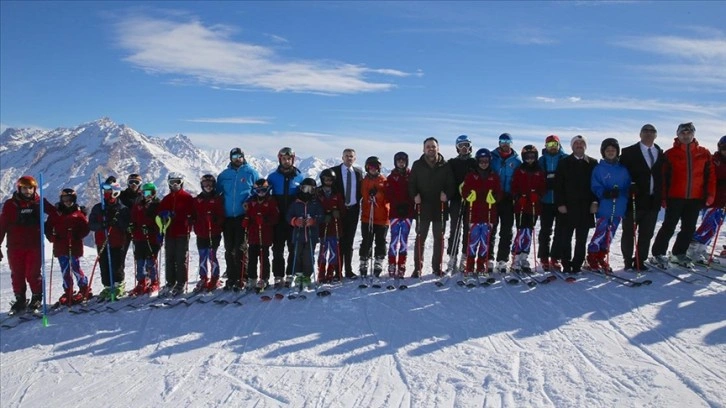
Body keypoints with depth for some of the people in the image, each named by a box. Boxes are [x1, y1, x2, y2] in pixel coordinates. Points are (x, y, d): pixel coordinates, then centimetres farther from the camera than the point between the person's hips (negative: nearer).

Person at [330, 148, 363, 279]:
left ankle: (348, 270, 15)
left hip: (353, 209, 3)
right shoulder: (334, 171, -1)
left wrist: (356, 201, 0)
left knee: (349, 241, 9)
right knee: (339, 240, -2)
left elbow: (361, 190, 16)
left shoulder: (358, 172, 11)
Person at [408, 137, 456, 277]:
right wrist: (415, 195, -12)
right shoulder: (417, 165, 5)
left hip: (440, 207, 1)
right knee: (420, 238, 1)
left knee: (439, 238, 8)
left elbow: (451, 184, 5)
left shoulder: (445, 166, 5)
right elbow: (411, 183, 4)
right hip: (422, 207, -1)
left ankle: (437, 267, 19)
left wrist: (447, 194, -13)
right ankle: (418, 268, 7)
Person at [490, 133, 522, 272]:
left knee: (506, 232, 3)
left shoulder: (516, 160, 7)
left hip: (508, 199, 1)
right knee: (491, 229, 1)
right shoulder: (492, 157, 4)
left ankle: (502, 260, 9)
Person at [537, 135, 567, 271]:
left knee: (560, 231, 3)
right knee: (545, 230, 6)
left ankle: (555, 258, 12)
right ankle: (544, 258, 14)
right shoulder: (541, 160, 8)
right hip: (546, 201, 1)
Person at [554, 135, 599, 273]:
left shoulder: (593, 163, 9)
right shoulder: (564, 163, 4)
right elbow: (558, 185, -1)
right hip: (568, 206, -1)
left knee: (582, 238, 6)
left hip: (586, 207, 1)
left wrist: (595, 202, -3)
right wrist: (560, 203, -8)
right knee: (566, 237, 1)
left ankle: (577, 264, 15)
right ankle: (566, 264, 10)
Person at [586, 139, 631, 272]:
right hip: (604, 207, -4)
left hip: (618, 207, 4)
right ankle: (592, 257, 3)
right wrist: (606, 193, -22)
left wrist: (620, 193, -10)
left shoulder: (623, 169, 9)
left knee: (610, 235, 9)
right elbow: (595, 187, -6)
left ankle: (603, 258, 22)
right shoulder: (598, 168, 0)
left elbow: (628, 186, 10)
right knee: (601, 232, -10)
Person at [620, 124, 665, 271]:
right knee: (629, 233, 5)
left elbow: (663, 176, 11)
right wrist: (630, 187, -19)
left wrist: (661, 197, 4)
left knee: (647, 234, 9)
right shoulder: (629, 152, -1)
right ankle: (628, 261, 16)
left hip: (653, 201, 4)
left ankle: (640, 261, 19)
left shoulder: (661, 154, 11)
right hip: (634, 200, -4)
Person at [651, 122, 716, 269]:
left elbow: (710, 175, 8)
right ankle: (658, 254, 9)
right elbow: (664, 177, -3)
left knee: (689, 228, 10)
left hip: (695, 198, 4)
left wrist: (710, 195, 1)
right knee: (669, 227, -2)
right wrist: (663, 197, -8)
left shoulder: (704, 153, 7)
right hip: (675, 197, -3)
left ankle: (679, 254, 24)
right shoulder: (670, 154, -2)